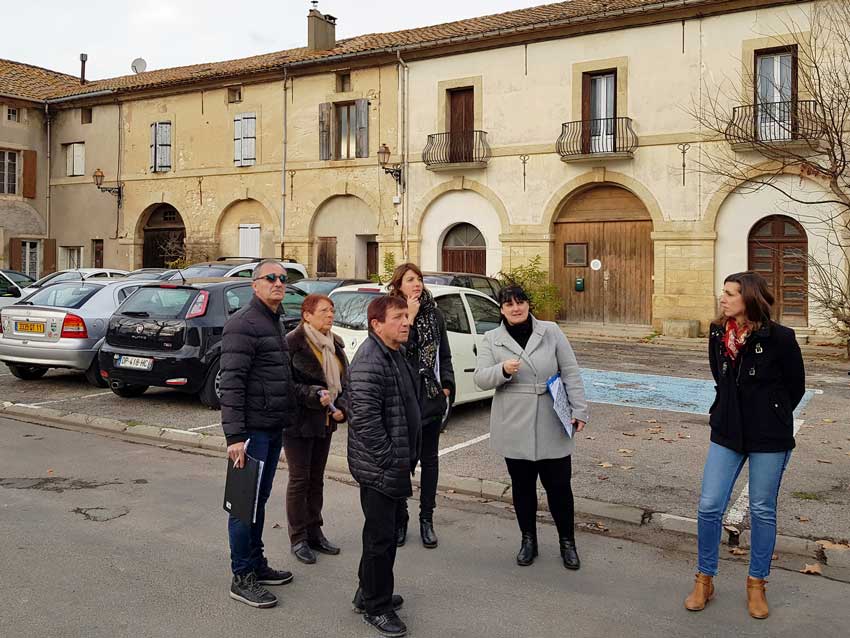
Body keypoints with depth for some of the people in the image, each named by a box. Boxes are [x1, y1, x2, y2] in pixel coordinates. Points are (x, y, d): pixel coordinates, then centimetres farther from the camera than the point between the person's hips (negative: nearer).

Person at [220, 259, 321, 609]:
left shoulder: (275, 323, 17)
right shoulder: (243, 324, -13)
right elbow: (231, 383, -20)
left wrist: (312, 395, 16)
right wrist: (234, 435, -25)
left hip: (273, 428, 9)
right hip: (252, 429, -9)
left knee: (259, 499, 18)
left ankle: (256, 564, 29)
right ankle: (242, 577, 9)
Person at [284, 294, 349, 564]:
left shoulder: (335, 344, 9)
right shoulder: (293, 342, -14)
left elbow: (344, 380, 15)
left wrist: (341, 408, 0)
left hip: (325, 421, 7)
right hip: (299, 422, -7)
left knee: (316, 479, 15)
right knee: (299, 480, 1)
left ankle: (314, 532, 26)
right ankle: (298, 539, 12)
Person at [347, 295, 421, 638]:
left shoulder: (395, 355, 13)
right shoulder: (369, 361, -21)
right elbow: (365, 418, -26)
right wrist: (390, 460, -21)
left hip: (394, 464, 10)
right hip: (378, 467, -10)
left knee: (384, 532, 20)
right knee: (381, 536, 1)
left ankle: (370, 592, 36)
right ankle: (375, 607, 15)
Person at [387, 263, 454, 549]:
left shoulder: (434, 314, 7)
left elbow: (444, 354, 12)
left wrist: (446, 385, 2)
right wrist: (410, 318, -19)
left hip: (431, 397, 3)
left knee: (429, 459, 10)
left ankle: (426, 518, 21)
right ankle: (400, 518, 19)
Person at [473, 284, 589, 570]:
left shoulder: (551, 332, 1)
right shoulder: (492, 339, 2)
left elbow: (571, 373, 2)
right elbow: (480, 378, -3)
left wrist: (578, 410, -3)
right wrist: (503, 370, -23)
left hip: (552, 427, -1)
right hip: (514, 428, 1)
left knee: (558, 485, 5)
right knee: (522, 486, 13)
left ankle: (567, 542, 24)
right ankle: (528, 540, 31)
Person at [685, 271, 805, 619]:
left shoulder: (779, 338, -14)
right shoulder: (717, 334, -1)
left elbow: (796, 387, -1)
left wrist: (769, 417, 9)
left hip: (769, 438, -4)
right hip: (727, 433, 4)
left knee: (762, 511, 9)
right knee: (709, 506, 1)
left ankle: (756, 584, 26)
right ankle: (704, 580, 17)